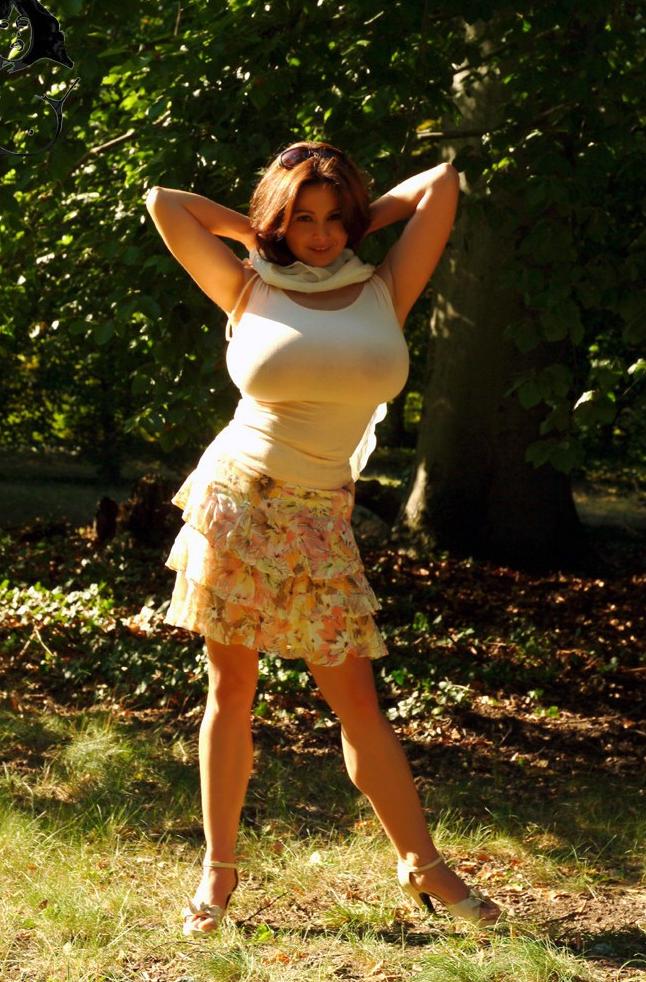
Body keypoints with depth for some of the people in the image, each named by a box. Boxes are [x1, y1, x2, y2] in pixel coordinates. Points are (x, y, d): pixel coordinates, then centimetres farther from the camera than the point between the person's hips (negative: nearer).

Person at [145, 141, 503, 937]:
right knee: (230, 691, 4)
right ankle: (218, 870, 13)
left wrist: (358, 220, 12)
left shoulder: (384, 294, 6)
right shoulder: (250, 291, 4)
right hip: (235, 504, 0)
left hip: (317, 521, 0)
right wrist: (257, 230, 13)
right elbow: (164, 203, 7)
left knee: (358, 701, 1)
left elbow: (442, 182, 4)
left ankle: (422, 865, 12)